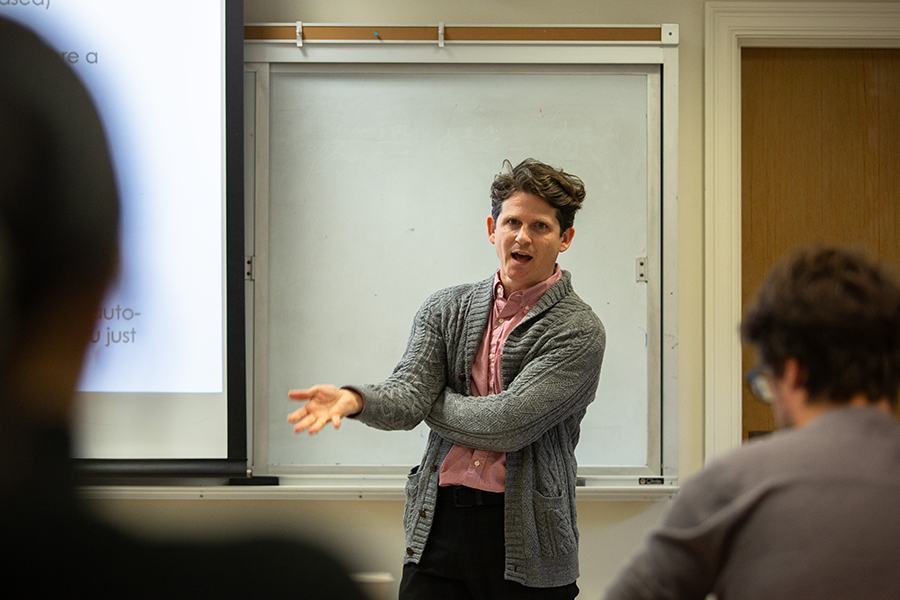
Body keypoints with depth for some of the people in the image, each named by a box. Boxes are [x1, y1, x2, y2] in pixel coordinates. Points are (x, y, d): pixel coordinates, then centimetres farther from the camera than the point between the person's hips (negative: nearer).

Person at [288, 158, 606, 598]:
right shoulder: (446, 309, 11)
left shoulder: (578, 331, -5)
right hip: (437, 527, 3)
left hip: (525, 543, -3)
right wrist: (355, 399, -24)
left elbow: (508, 422, -14)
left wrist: (430, 400, -1)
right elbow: (408, 393, -2)